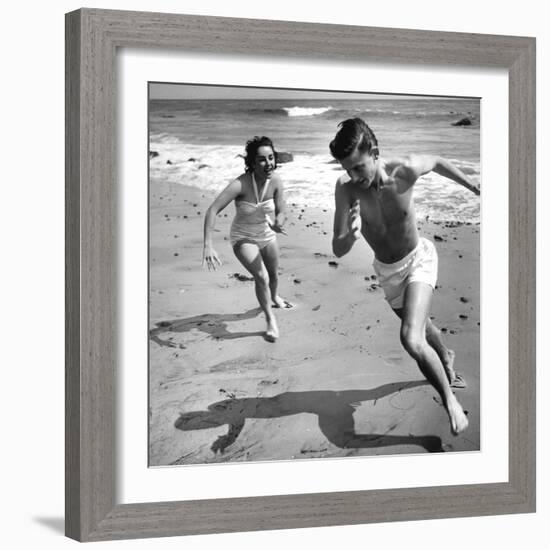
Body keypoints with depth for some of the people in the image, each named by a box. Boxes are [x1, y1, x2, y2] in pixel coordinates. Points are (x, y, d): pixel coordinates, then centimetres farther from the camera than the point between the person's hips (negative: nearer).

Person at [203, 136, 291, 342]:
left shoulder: (275, 182, -21)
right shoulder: (241, 184, -34)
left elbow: (281, 212, -10)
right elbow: (212, 210, -39)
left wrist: (278, 223, -35)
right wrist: (208, 246, -47)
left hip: (267, 235, 5)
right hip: (243, 238, -4)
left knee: (273, 274, 24)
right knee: (261, 276, -21)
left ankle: (274, 298, 59)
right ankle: (270, 320, 1)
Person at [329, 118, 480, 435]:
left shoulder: (406, 171, -29)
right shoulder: (346, 189, -26)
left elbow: (437, 162, -4)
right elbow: (338, 251, -25)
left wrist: (474, 186, 8)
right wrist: (351, 236, -48)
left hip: (418, 260, -3)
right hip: (386, 270, 3)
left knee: (412, 339, -25)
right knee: (422, 326, 28)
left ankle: (451, 402, -7)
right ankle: (446, 357, 60)